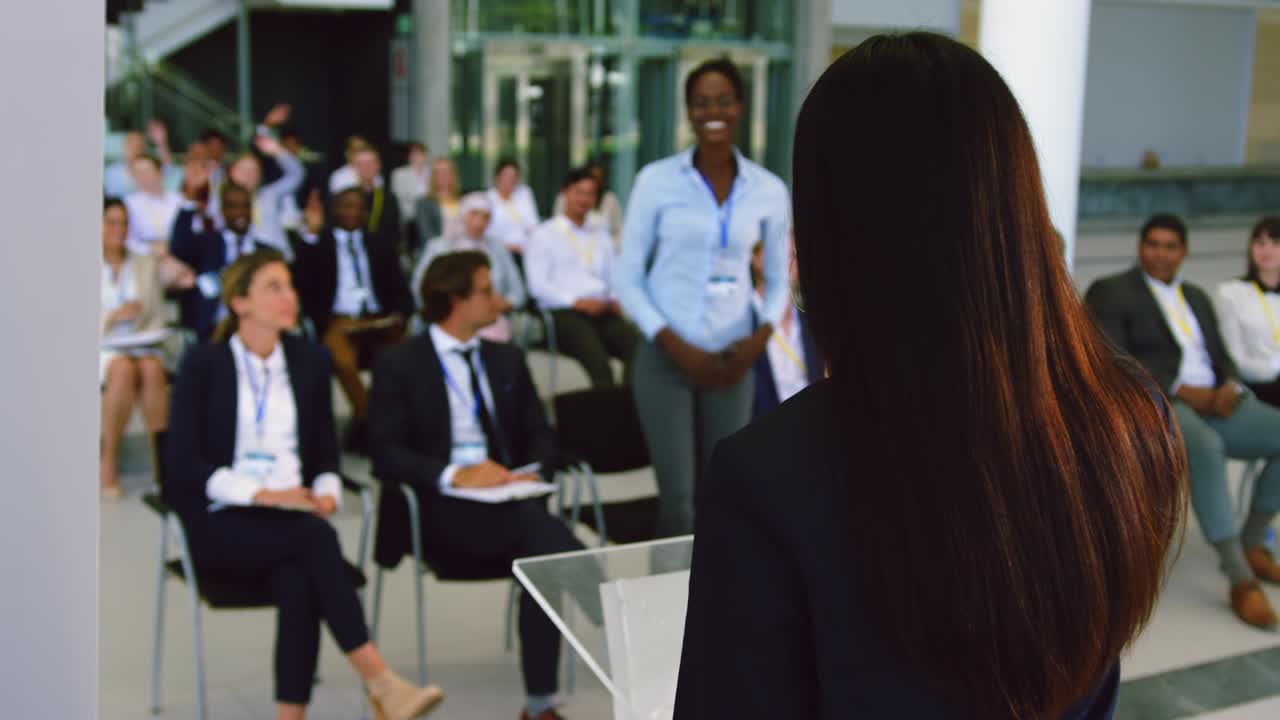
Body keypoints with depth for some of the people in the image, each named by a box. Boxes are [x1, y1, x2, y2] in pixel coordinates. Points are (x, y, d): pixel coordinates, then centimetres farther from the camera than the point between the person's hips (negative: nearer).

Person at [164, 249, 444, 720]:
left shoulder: (310, 359, 12)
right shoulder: (203, 364, 0)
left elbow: (326, 451, 14)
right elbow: (183, 463, -7)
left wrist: (327, 492, -9)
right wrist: (259, 493, -18)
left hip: (292, 514, 3)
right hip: (223, 523, -3)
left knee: (299, 581, -33)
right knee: (316, 536, -34)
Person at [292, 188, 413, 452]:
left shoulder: (380, 247, 24)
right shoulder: (317, 243, 15)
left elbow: (401, 291, 18)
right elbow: (301, 283, -3)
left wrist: (399, 315, -5)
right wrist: (311, 234, -11)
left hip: (379, 321, 2)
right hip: (337, 320, -2)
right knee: (343, 360, -37)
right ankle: (368, 422, -23)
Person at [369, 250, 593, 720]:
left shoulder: (508, 361, 17)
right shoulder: (398, 365, 1)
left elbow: (540, 434, 15)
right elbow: (384, 453, -8)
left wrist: (533, 473, -9)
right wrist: (453, 475, -23)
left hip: (505, 497, 4)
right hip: (436, 506, -4)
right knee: (533, 522, -34)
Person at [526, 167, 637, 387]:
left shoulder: (601, 235, 27)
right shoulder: (543, 235, 10)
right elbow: (538, 285, -1)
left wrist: (615, 300, -1)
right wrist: (576, 301, -14)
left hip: (603, 312, 4)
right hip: (564, 313, -4)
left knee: (637, 346, -29)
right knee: (598, 361, -35)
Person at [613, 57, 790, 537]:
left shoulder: (769, 191, 2)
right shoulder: (656, 180, -4)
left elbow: (778, 279, 13)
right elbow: (626, 276, -2)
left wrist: (761, 337, -5)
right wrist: (675, 345, -11)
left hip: (731, 361, 2)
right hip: (666, 357, -2)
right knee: (678, 496, -5)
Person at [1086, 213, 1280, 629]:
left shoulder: (1197, 298, 24)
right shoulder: (1109, 292, 3)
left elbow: (1221, 358, 18)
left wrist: (1229, 388, -7)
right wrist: (1180, 390, -18)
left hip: (1214, 403, 7)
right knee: (1205, 448, -38)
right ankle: (1241, 580, -36)